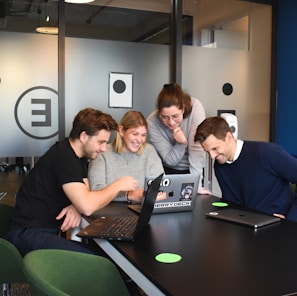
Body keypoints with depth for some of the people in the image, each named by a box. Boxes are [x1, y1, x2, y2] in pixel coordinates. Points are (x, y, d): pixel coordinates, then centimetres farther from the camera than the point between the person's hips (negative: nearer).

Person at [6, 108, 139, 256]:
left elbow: (84, 196, 12)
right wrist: (118, 185, -14)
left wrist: (76, 207, -12)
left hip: (50, 229, 9)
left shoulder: (79, 156, 10)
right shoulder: (63, 157, -20)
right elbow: (87, 207, -28)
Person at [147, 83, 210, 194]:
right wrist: (181, 143, -34)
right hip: (169, 171, 0)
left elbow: (197, 148, -28)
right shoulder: (152, 122, -22)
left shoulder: (195, 107, -25)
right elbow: (170, 161, -16)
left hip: (193, 169, 0)